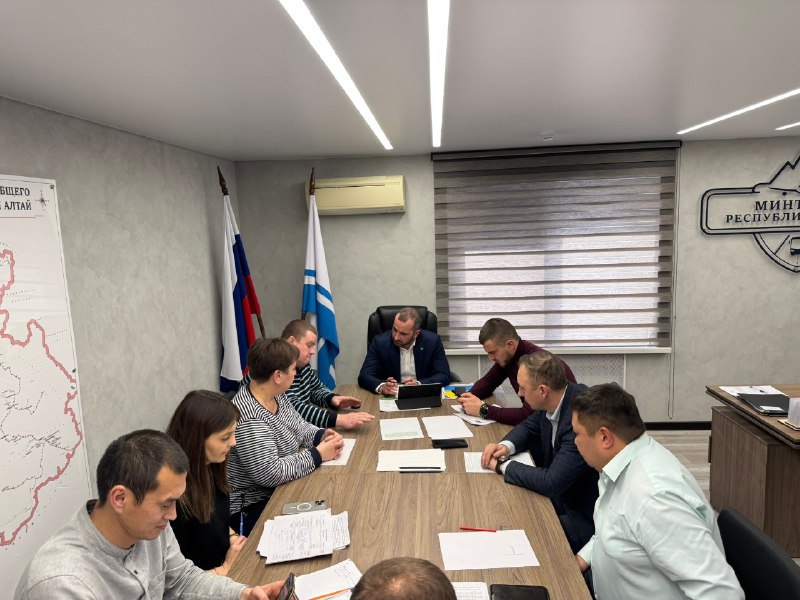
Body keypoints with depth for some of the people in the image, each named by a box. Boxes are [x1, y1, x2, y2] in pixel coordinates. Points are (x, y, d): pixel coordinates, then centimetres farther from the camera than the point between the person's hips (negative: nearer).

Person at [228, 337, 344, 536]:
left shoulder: (276, 396, 0)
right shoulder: (249, 419, -28)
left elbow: (298, 426, 14)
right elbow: (270, 473, -30)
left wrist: (321, 435, -6)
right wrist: (318, 455, -21)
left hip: (281, 489, 8)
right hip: (254, 508, -8)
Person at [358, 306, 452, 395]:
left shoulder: (433, 341, -9)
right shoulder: (380, 342, -9)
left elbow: (444, 376, -10)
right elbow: (364, 376, -13)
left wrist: (419, 384, -27)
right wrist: (382, 387, -34)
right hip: (390, 397, 0)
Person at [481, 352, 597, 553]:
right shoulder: (553, 401, -6)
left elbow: (552, 483, -31)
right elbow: (529, 426, 14)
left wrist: (503, 465, -18)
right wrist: (506, 446, -7)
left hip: (583, 519, -7)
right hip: (561, 496, 7)